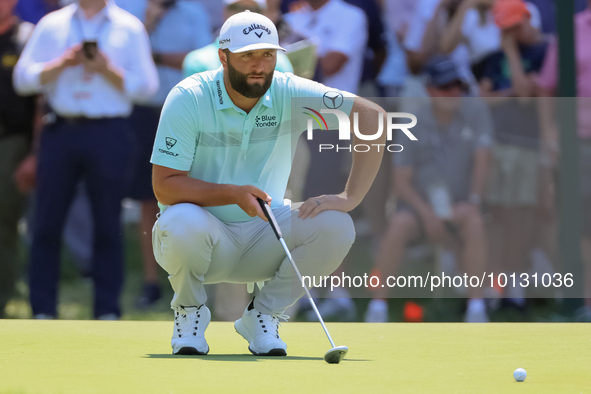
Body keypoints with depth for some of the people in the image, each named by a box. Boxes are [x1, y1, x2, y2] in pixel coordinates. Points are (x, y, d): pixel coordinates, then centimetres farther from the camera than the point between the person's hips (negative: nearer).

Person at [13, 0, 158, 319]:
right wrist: (63, 63, -9)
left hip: (108, 134, -1)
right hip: (60, 130, 1)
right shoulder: (51, 26, 11)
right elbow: (23, 78, 4)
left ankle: (108, 311, 9)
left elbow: (146, 85, 0)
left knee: (107, 225, 2)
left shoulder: (130, 29, 7)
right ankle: (43, 311, 7)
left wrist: (108, 70, -13)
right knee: (46, 223, 1)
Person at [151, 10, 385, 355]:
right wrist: (234, 194, -31)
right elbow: (165, 187, -18)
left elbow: (372, 116, -15)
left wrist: (350, 197, -25)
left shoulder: (291, 95, -10)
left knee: (336, 227, -24)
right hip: (205, 240, -2)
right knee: (183, 221, -38)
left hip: (263, 239, 3)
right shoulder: (188, 99, -16)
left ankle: (263, 315, 0)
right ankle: (190, 310, -4)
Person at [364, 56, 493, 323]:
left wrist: (472, 201, -20)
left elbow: (481, 161, -7)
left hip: (458, 209, 0)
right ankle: (377, 306, -24)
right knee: (399, 224, -32)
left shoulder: (475, 111, -2)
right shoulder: (415, 125, -3)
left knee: (474, 221, -32)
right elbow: (401, 181, -3)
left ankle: (476, 307, -26)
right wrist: (426, 212, -18)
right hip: (419, 205, 0)